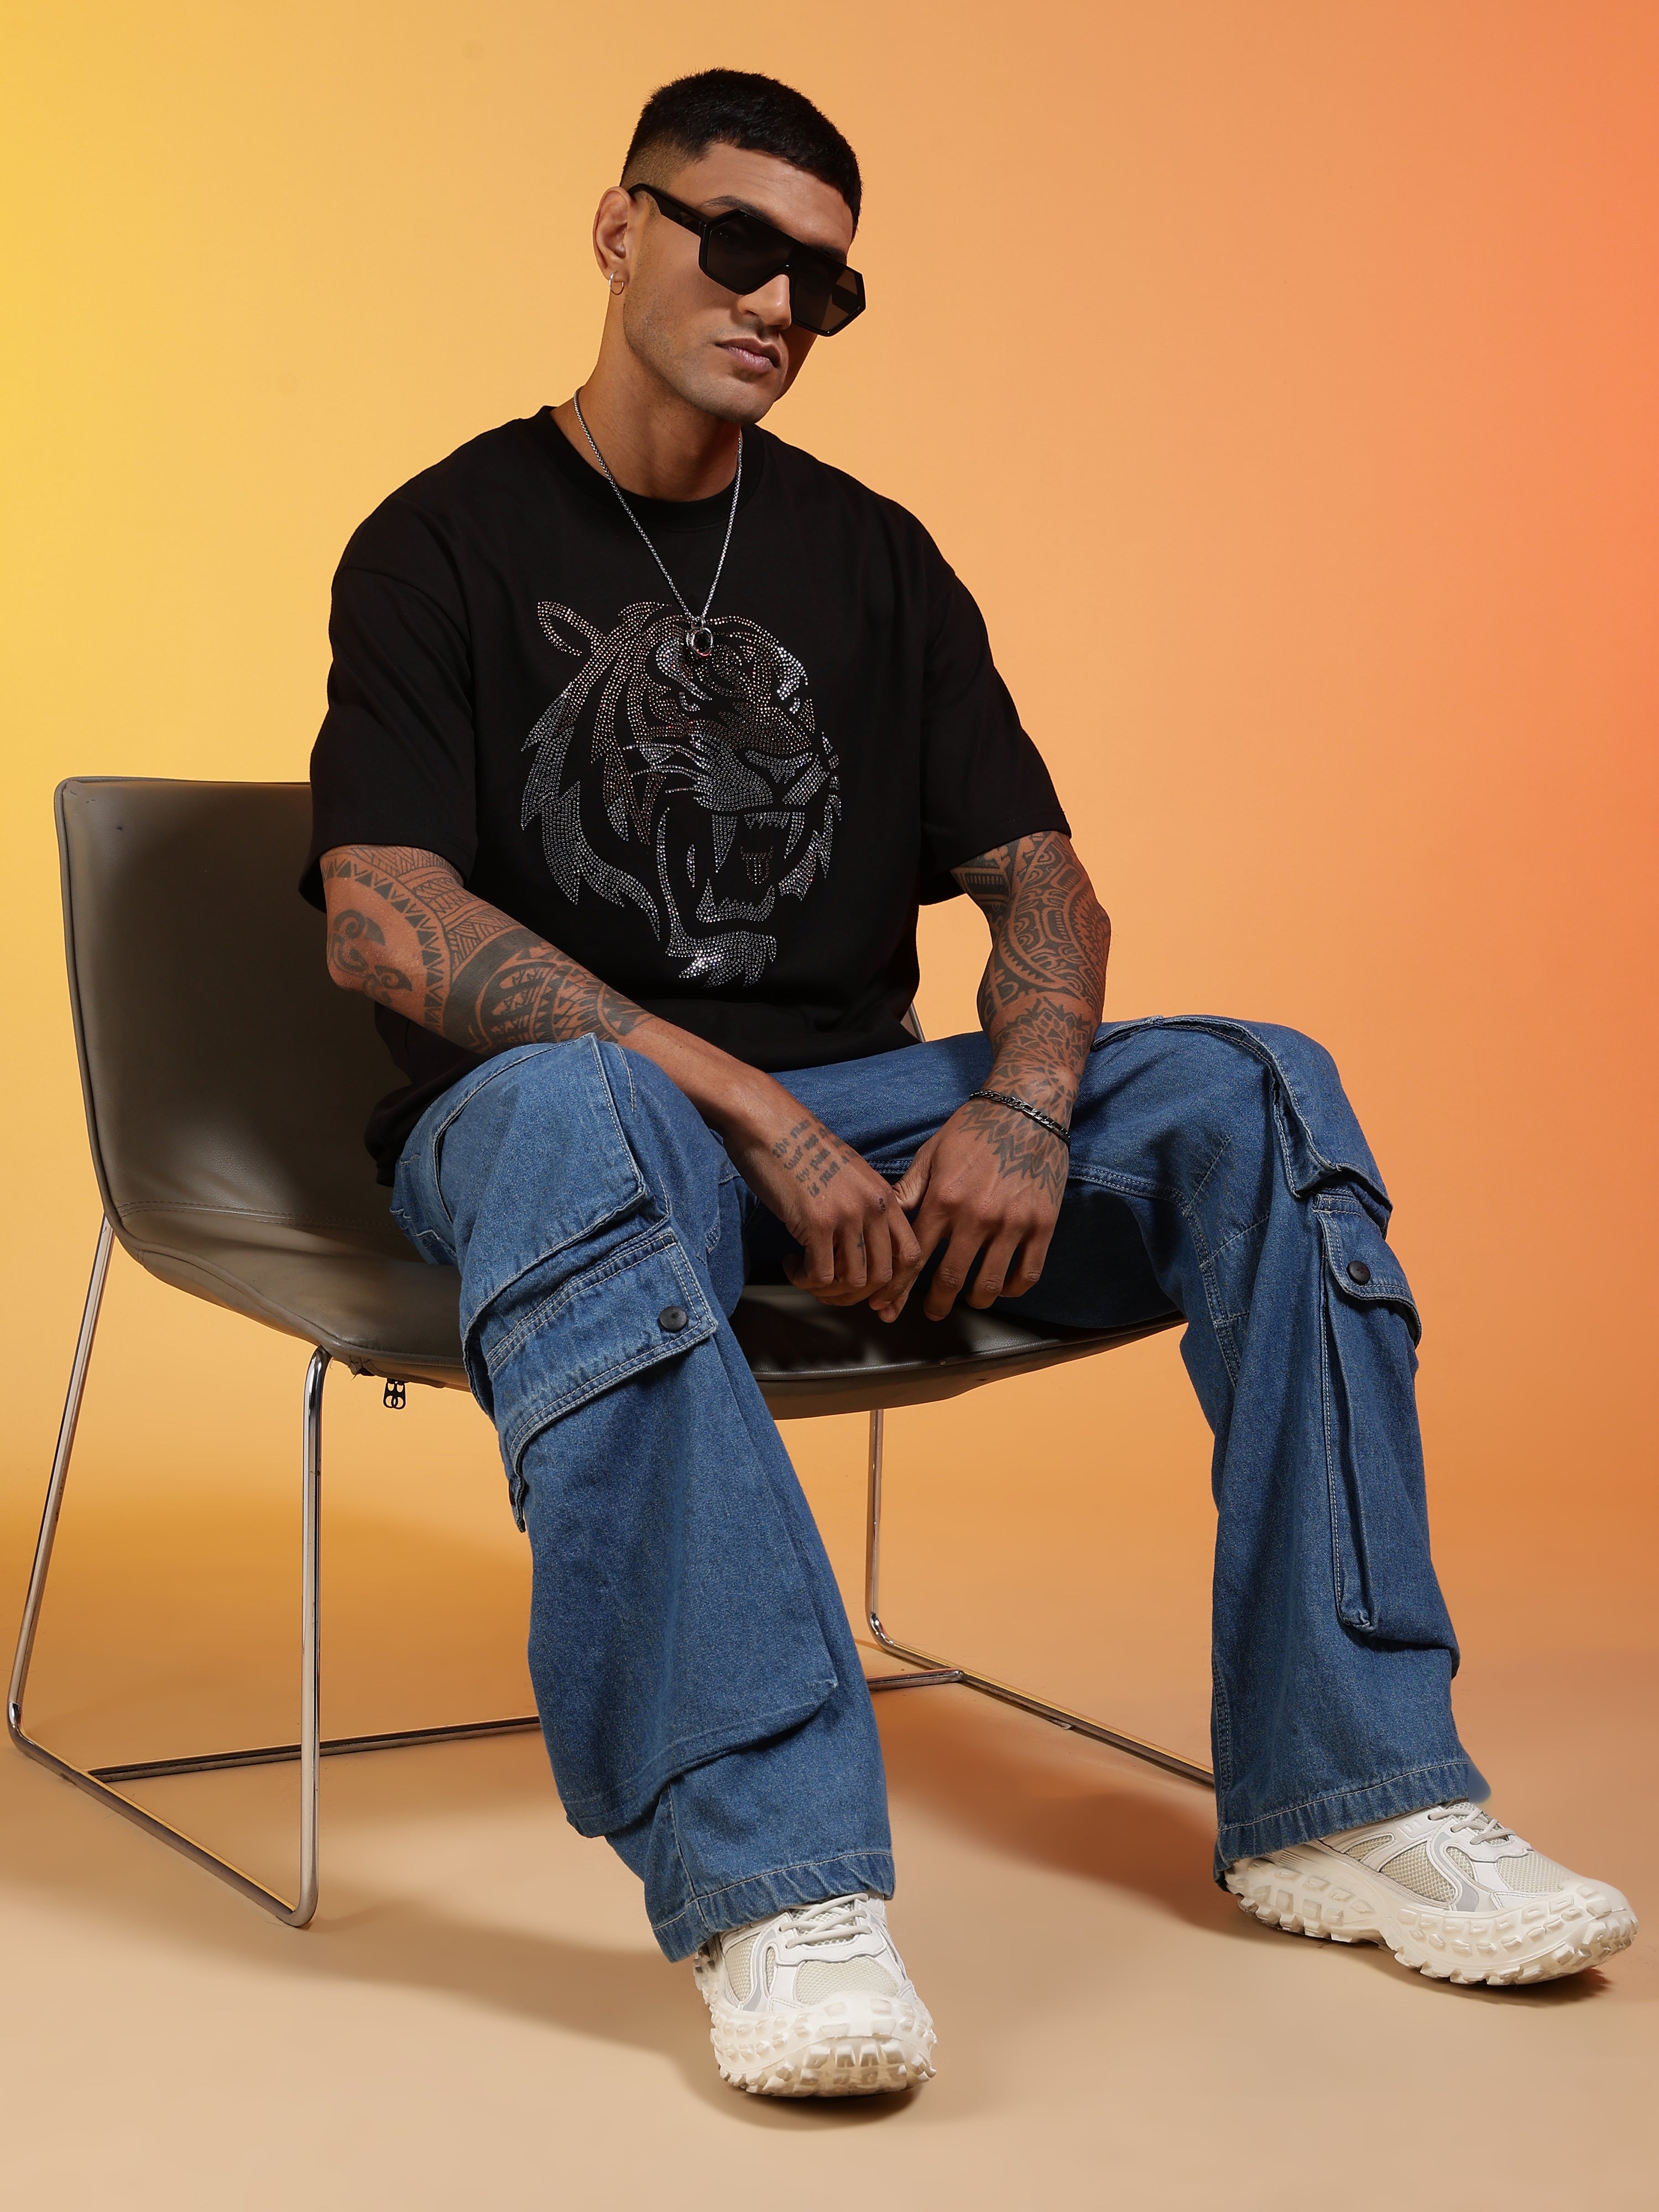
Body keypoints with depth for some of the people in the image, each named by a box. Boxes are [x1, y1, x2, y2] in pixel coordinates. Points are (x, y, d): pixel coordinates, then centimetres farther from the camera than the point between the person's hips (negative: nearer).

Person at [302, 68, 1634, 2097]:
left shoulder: (872, 559, 15)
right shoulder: (449, 543, 1)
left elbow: (1037, 878, 9)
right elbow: (384, 919, -13)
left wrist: (1021, 1109, -15)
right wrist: (751, 1109, -21)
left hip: (849, 1110, 5)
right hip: (572, 1096, -4)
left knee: (1258, 1098, -17)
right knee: (573, 1130, -40)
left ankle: (1342, 1800, -18)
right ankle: (773, 1888, -46)